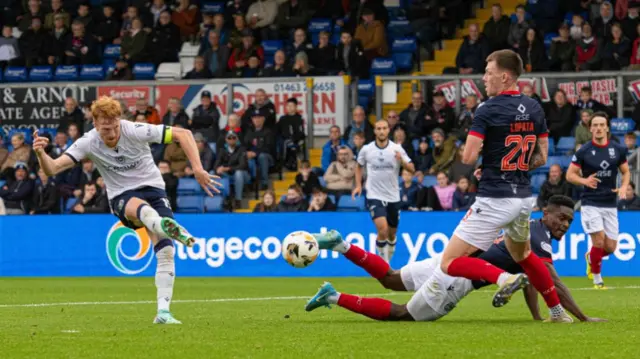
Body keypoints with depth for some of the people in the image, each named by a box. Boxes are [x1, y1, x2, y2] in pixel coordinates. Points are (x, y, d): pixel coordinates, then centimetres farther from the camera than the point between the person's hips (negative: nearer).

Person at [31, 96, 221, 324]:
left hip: (152, 188, 2)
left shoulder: (135, 132, -16)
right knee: (138, 207, -40)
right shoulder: (88, 143, -12)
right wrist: (40, 153, -38)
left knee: (165, 251, -16)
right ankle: (164, 225, -76)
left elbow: (183, 134, -12)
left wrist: (198, 170, -20)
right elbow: (52, 169, -15)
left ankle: (163, 312, -14)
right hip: (121, 197, -2)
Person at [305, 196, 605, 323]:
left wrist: (537, 318, 16)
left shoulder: (532, 229, 15)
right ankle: (334, 298, -5)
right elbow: (554, 285, -21)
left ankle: (341, 245, 12)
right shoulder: (540, 242, -15)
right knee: (401, 314, -1)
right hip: (458, 277, -9)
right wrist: (583, 319, -19)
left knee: (390, 279, 23)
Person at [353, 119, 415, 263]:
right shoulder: (366, 149, -2)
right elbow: (359, 166, 17)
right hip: (374, 196, -2)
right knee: (382, 229, -22)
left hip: (393, 197, 2)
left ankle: (387, 261, 33)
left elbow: (412, 169, -8)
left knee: (391, 234, 12)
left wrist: (401, 160, -27)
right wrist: (358, 185, 6)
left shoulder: (396, 149, -4)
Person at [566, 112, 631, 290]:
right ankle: (597, 279, 7)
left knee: (610, 247, 2)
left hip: (610, 204, 3)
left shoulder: (618, 149, 2)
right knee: (599, 241, -15)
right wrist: (585, 180, -21)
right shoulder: (584, 151, -6)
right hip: (591, 203, -3)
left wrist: (623, 187, -7)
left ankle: (591, 257, 36)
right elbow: (570, 175, -2)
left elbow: (626, 171, 14)